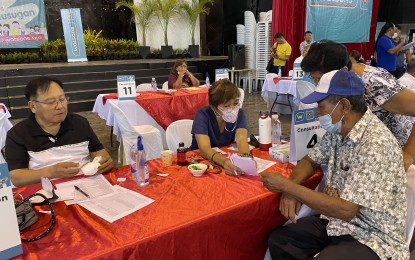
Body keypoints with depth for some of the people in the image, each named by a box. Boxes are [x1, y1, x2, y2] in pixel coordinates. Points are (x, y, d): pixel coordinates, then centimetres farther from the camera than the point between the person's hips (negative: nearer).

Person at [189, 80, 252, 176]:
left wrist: (246, 157, -44)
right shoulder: (202, 115, -19)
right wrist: (224, 161, -49)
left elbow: (241, 139, -23)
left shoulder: (239, 113, -9)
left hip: (226, 156, 3)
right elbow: (204, 148, -30)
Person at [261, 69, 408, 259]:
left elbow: (345, 210, -29)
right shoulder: (336, 130, -1)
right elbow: (310, 160, 11)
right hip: (337, 221, 8)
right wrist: (290, 189, -10)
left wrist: (287, 185, -24)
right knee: (277, 241, -4)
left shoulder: (376, 145, -27)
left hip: (374, 236, -7)